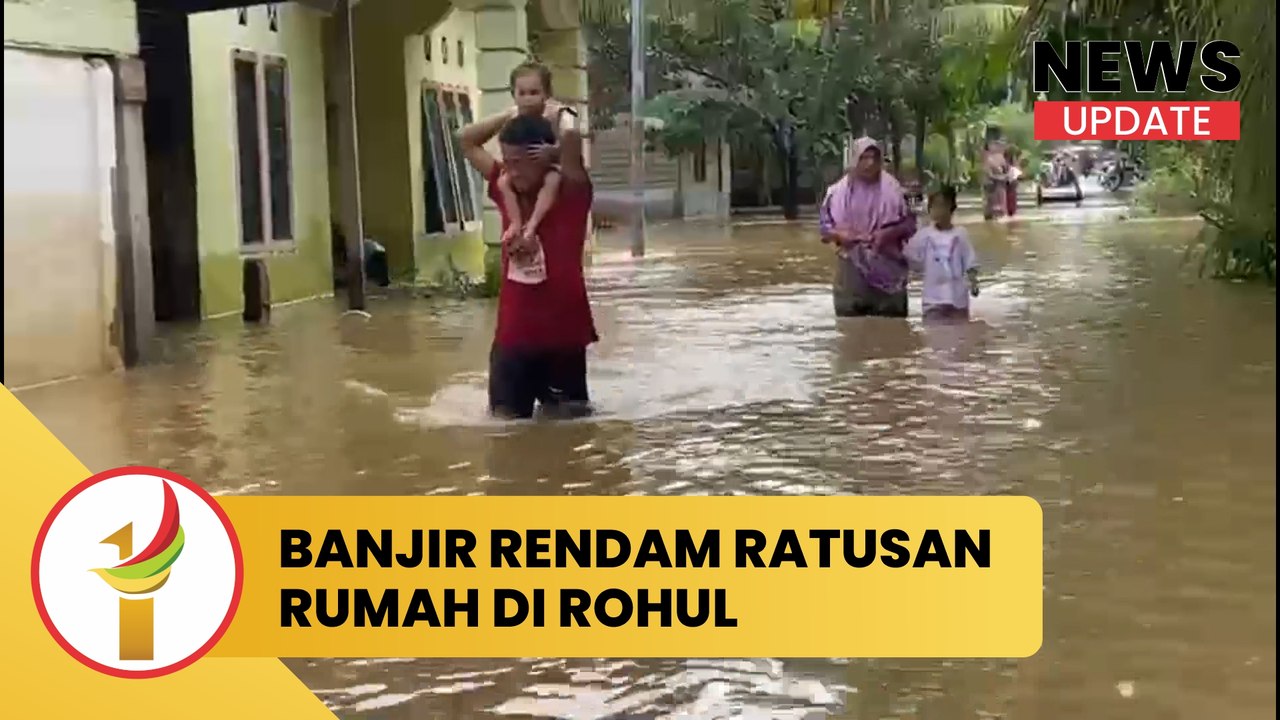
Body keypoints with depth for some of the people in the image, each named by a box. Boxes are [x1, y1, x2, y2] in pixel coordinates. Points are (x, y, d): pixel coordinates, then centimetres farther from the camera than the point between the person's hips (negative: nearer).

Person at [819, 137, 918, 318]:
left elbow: (909, 224, 5)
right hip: (852, 268, 0)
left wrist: (889, 233, -13)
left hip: (886, 267, 0)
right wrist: (839, 234, -13)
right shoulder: (838, 191, 2)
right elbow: (824, 225, 7)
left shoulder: (892, 190, 1)